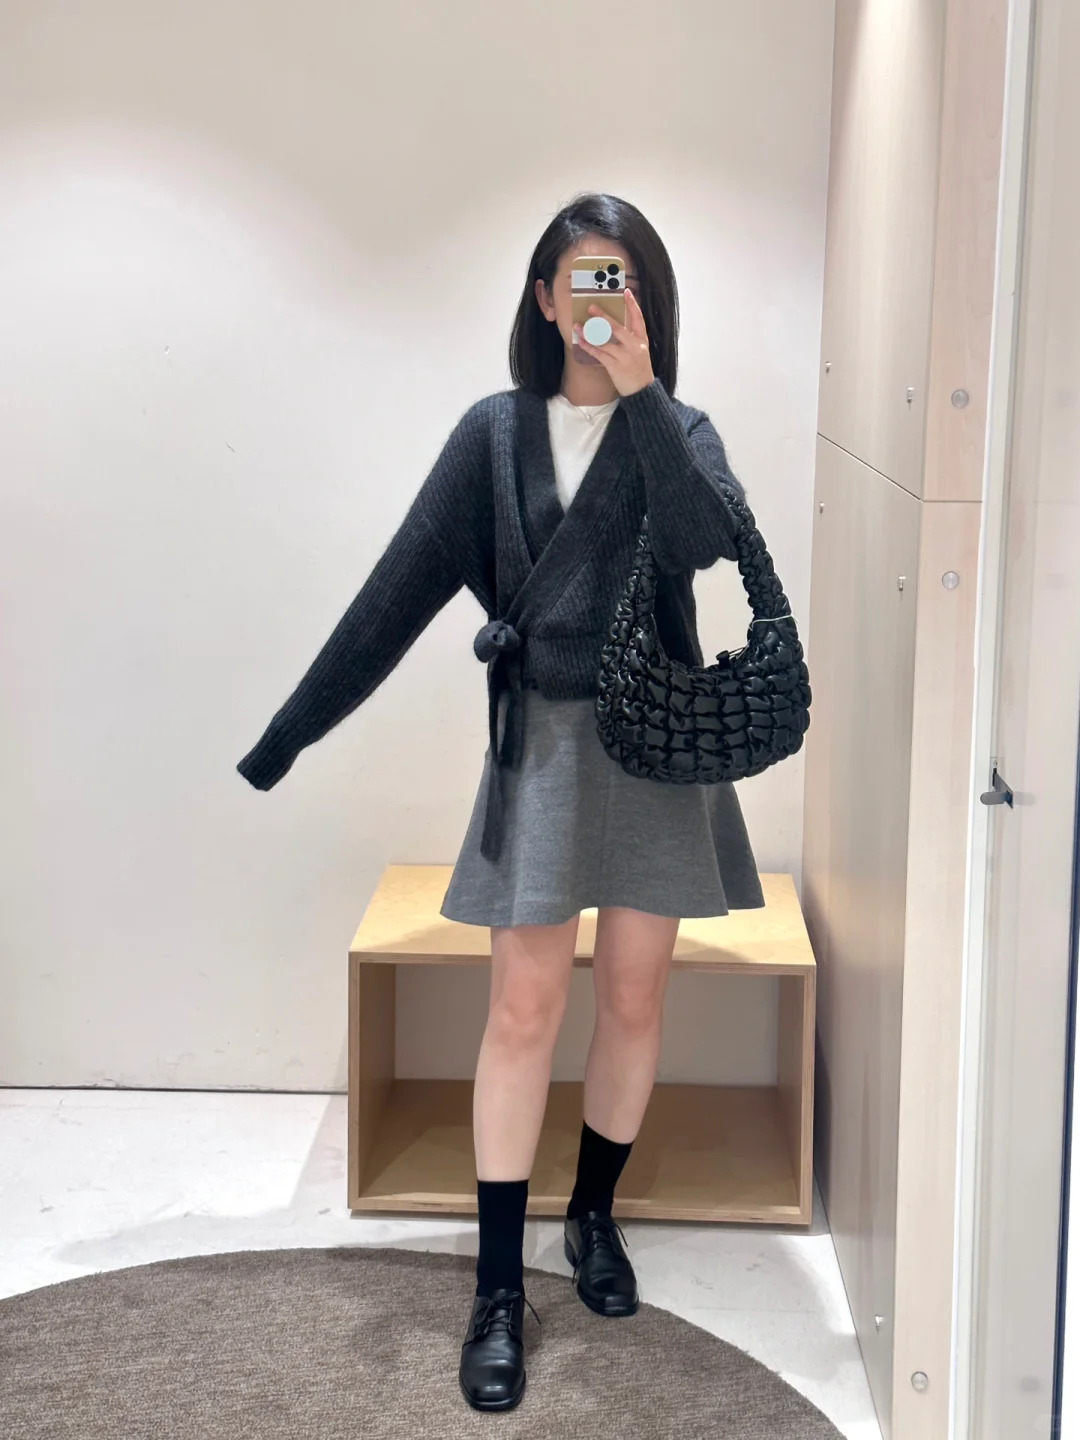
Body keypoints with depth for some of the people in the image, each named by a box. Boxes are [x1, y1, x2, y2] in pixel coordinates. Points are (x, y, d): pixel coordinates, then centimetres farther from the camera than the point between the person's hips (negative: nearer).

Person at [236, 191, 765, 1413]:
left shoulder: (678, 431, 3)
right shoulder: (496, 431, 2)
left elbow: (708, 539, -20)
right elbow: (403, 587, -1)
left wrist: (640, 392, -18)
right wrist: (289, 732, -4)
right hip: (543, 741, -1)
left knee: (633, 997, 8)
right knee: (525, 1008, -2)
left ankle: (595, 1216, 31)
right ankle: (499, 1289, 8)